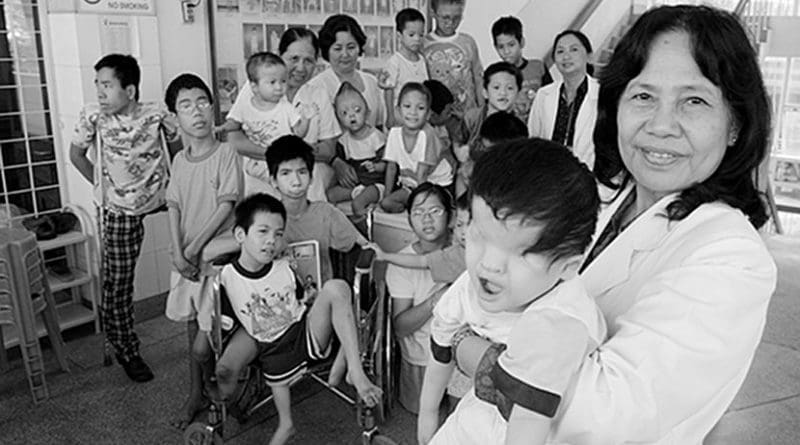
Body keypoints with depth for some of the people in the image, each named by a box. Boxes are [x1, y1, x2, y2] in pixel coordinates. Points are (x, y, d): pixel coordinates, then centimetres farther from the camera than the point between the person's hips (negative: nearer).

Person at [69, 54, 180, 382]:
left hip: (161, 204, 0)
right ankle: (126, 350, 27)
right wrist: (101, 186, 5)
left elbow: (178, 146, 8)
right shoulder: (92, 115, -8)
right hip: (119, 213, 1)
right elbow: (76, 154, 7)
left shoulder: (156, 114, -10)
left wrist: (169, 180, 3)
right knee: (117, 284, 7)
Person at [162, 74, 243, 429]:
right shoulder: (179, 160, 6)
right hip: (186, 258, 5)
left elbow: (226, 206, -14)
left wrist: (194, 247, -14)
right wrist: (178, 253, -8)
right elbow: (174, 208, 4)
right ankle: (196, 394, 33)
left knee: (204, 344, -5)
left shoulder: (225, 153, -10)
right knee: (194, 327, 17)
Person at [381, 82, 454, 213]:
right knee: (385, 203, -13)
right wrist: (387, 196, -1)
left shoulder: (426, 135, -25)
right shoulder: (394, 133, -9)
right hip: (410, 185, 5)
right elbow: (391, 167, 1)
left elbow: (422, 174, -21)